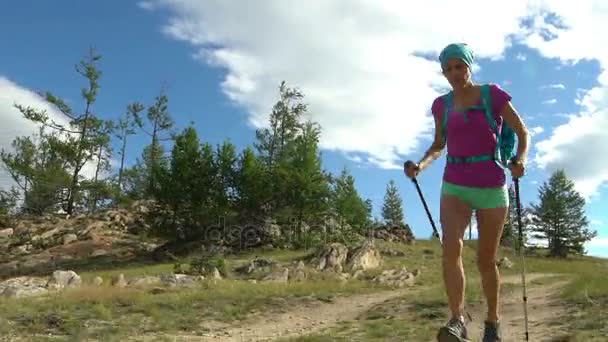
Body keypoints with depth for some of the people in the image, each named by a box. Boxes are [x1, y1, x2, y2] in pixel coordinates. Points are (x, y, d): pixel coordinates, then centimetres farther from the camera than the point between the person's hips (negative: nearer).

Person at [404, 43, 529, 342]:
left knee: (486, 260, 5)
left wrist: (520, 159, -20)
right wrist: (420, 164, -2)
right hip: (455, 187, 2)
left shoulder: (493, 95, -3)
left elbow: (523, 133, 1)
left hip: (491, 187, -2)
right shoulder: (441, 105, 7)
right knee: (451, 247, -23)